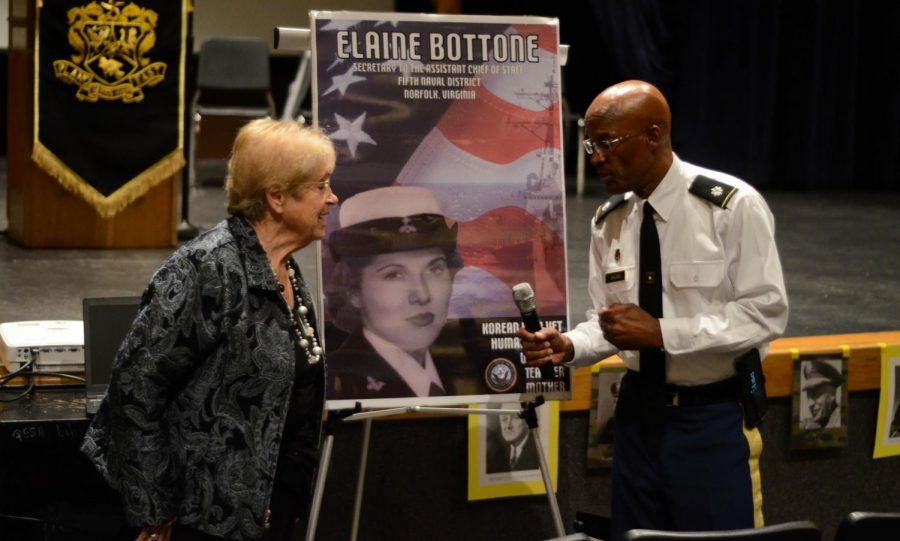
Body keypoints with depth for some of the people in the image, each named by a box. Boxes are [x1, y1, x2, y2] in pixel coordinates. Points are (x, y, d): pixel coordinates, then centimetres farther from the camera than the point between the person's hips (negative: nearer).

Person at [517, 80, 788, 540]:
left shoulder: (732, 206, -14)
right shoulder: (608, 221, 3)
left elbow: (766, 312, -16)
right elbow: (608, 320, 9)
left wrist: (661, 332, -21)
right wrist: (568, 346, -13)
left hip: (714, 419, -5)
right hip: (639, 412, 5)